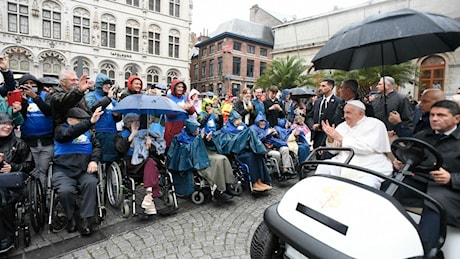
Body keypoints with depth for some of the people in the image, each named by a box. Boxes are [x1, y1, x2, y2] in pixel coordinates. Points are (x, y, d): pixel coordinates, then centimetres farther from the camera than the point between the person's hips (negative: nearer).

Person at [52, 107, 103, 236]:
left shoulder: (87, 132, 19)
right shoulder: (60, 129, 5)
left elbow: (97, 146, 11)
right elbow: (70, 133, -20)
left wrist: (94, 160, -10)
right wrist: (90, 122, -34)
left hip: (84, 170, 3)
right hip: (63, 171, -2)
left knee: (91, 183, -29)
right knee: (66, 190, -29)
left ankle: (86, 220, -18)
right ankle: (72, 218, 1)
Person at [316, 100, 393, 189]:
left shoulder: (375, 124, -2)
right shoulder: (342, 126, 11)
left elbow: (367, 147, -19)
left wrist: (340, 138, -18)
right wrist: (330, 138, -12)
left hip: (369, 170, -4)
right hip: (343, 166, 5)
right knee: (323, 167, -17)